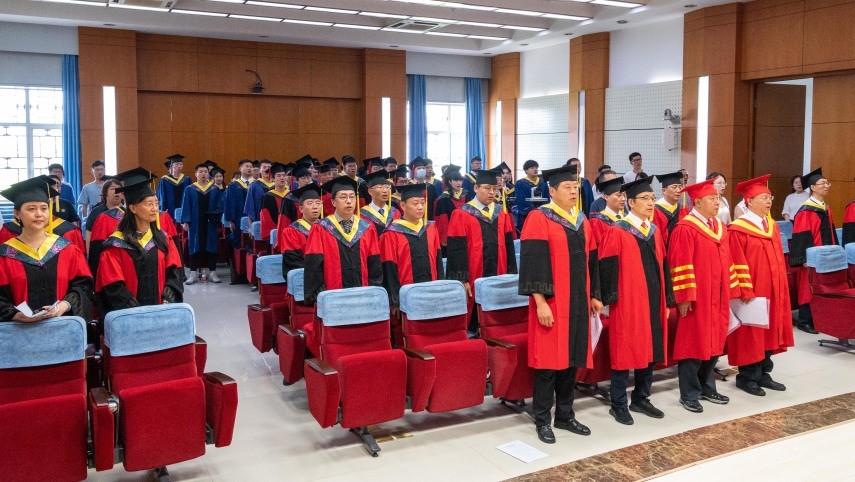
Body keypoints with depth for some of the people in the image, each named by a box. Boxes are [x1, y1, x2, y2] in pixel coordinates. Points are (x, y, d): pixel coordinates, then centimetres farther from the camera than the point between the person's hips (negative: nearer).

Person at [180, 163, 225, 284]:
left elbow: (219, 206, 5)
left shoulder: (215, 190, 8)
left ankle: (212, 271, 11)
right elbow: (185, 207, 2)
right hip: (195, 224, -1)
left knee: (211, 246, 4)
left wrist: (215, 215, -13)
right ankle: (194, 273, 6)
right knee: (195, 247, 2)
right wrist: (185, 222, -7)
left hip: (210, 224, 1)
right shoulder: (190, 190, 6)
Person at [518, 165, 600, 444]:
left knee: (571, 358, 11)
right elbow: (533, 263, -15)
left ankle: (565, 415, 23)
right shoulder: (539, 219, -9)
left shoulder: (582, 222, 12)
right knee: (549, 359, -2)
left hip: (578, 301, 7)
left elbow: (590, 261, 18)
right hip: (551, 302, -7)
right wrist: (540, 302, -20)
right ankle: (542, 420, 10)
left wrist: (594, 295, 15)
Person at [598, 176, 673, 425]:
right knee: (624, 353, 1)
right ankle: (618, 405, 12)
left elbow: (663, 266, 14)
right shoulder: (617, 232, -9)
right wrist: (612, 300, -16)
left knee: (649, 351, 12)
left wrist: (667, 300, 13)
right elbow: (607, 268, -12)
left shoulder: (655, 231, 12)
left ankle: (641, 399, 27)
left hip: (653, 302, 7)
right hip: (627, 303, -7)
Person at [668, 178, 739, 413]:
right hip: (696, 297, -8)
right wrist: (684, 297, -19)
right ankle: (689, 395, 9)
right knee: (693, 343, 0)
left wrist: (729, 290, 13)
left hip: (718, 296, 8)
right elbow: (680, 265, -17)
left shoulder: (720, 227, 13)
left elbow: (726, 261, 17)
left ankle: (707, 387, 27)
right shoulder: (685, 229, -12)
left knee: (714, 341, 13)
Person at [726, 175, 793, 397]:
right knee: (750, 335, 1)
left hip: (772, 292, 8)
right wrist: (745, 291, -19)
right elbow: (738, 264, -16)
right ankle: (746, 377, 12)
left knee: (768, 332, 13)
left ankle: (763, 374, 24)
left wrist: (781, 287, 12)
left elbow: (778, 260, 16)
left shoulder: (772, 226, 11)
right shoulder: (738, 229, -13)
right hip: (751, 293, -8)